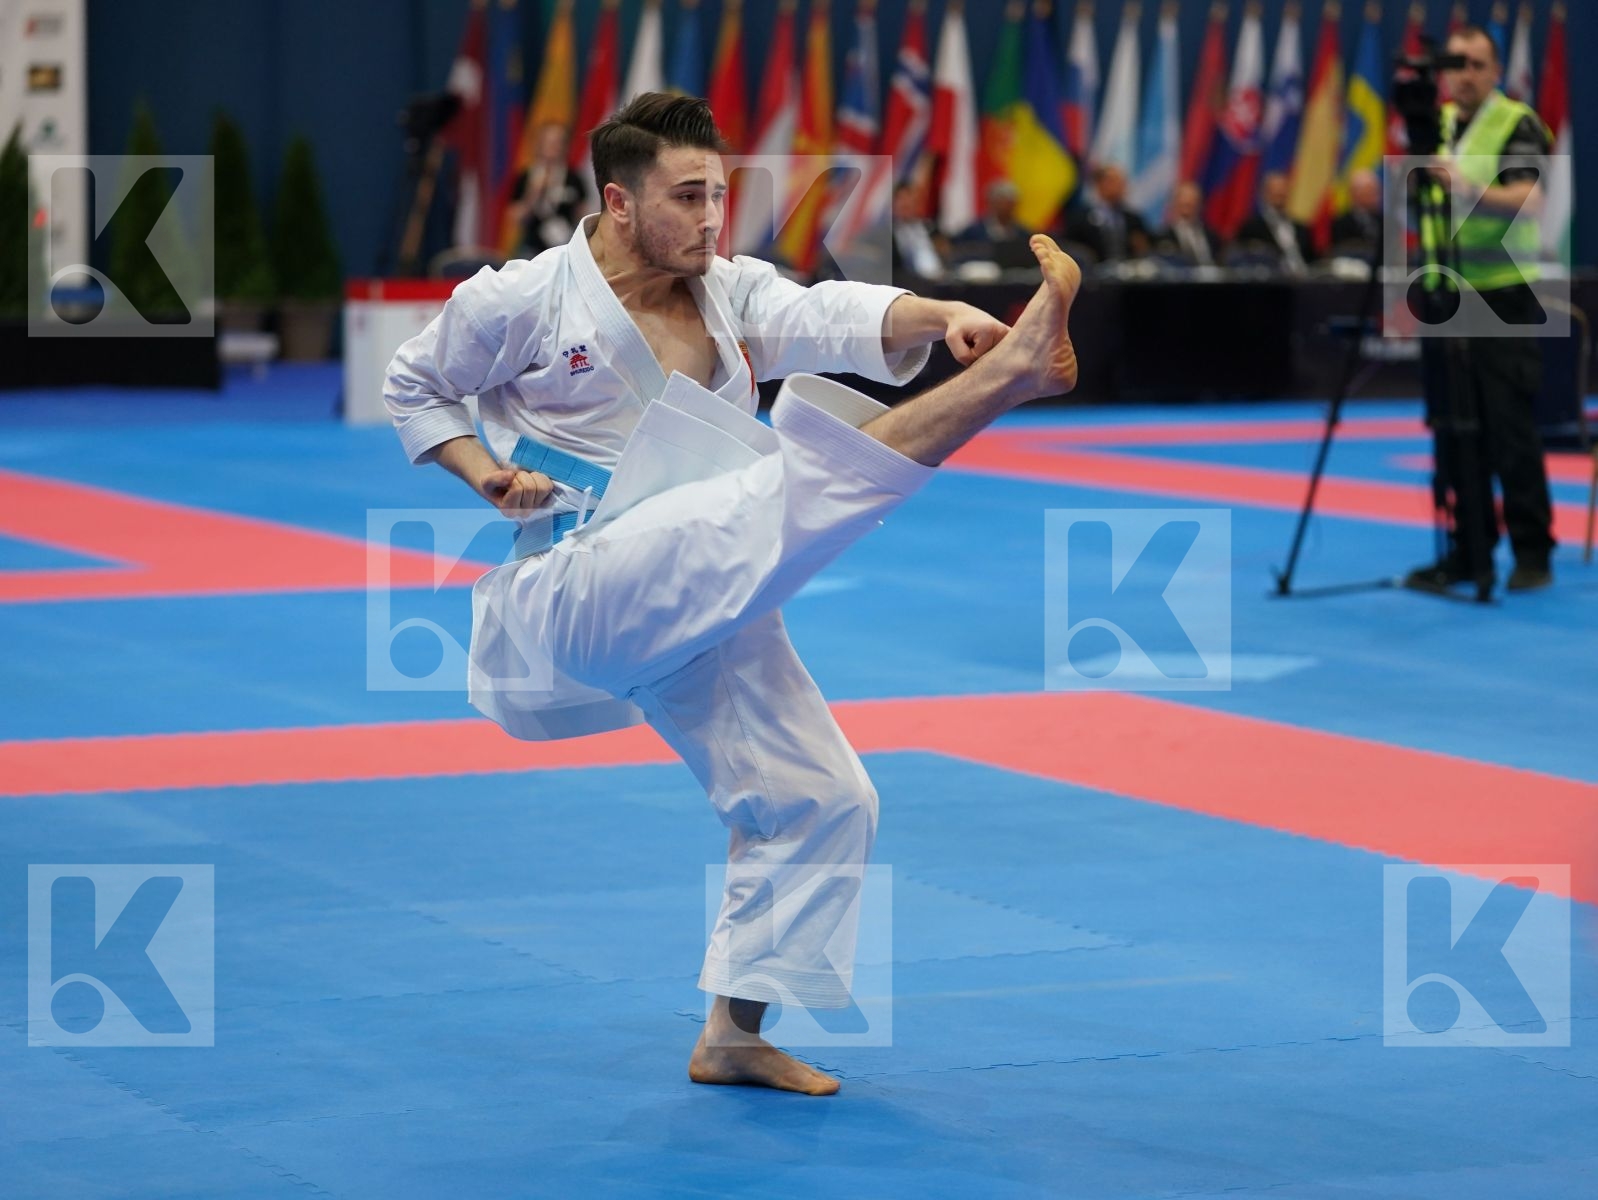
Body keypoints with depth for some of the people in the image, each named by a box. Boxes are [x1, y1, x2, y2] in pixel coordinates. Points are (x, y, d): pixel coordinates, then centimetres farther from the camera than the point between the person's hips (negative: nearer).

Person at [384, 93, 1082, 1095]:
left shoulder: (733, 293, 9)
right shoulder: (522, 302, -3)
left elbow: (836, 317, -10)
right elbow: (413, 386, 12)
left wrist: (936, 315, -31)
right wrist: (486, 472, -6)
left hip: (703, 612, 7)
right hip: (585, 590, -7)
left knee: (821, 799, 7)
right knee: (796, 483, -29)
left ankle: (735, 1033, 17)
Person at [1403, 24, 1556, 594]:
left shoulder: (1518, 125, -7)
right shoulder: (1436, 124, 13)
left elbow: (1529, 199, -24)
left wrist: (1470, 190, -39)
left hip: (1503, 296, -6)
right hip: (1445, 295, 6)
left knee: (1510, 431, -7)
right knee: (1453, 430, 5)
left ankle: (1532, 553, 1)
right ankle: (1468, 551, 12)